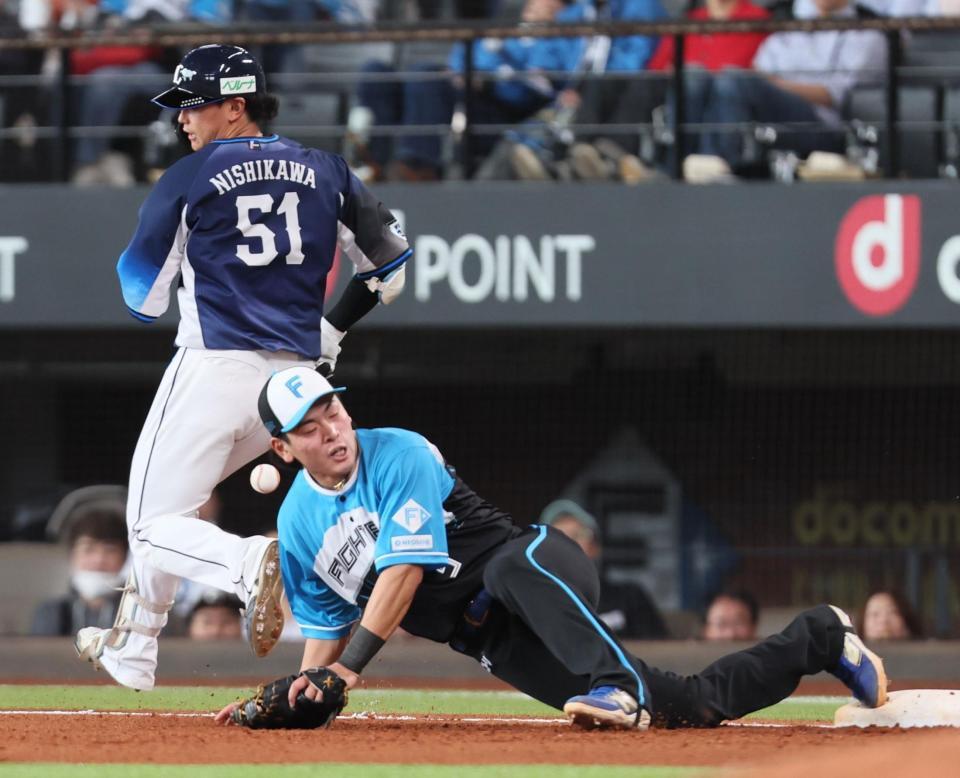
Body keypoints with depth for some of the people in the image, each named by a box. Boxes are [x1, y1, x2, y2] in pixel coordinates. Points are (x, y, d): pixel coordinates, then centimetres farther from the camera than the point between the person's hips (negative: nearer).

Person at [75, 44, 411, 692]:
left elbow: (143, 298, 3)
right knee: (172, 492, 25)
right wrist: (329, 332, 22)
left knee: (155, 524, -2)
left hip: (214, 368, -6)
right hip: (296, 376, 6)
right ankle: (132, 651, 27)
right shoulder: (326, 172, 10)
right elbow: (391, 262, 15)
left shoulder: (189, 178, -1)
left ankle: (249, 563, -33)